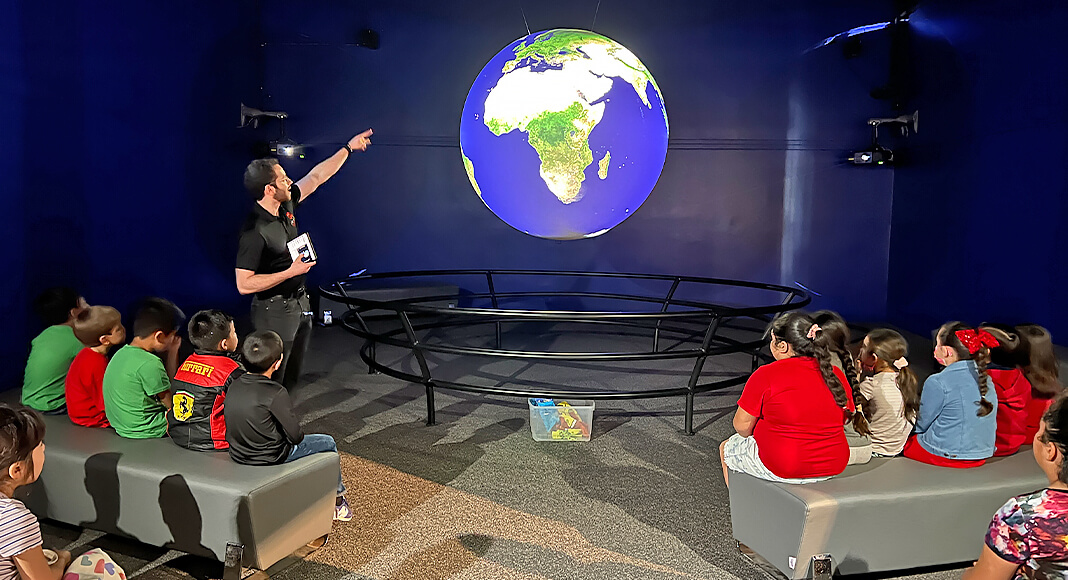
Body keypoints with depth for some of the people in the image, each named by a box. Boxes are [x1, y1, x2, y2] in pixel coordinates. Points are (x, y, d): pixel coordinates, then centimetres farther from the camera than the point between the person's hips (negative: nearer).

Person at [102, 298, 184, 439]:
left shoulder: (122, 353, 6)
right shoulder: (150, 363, -23)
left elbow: (165, 384, 10)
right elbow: (172, 405, -15)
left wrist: (172, 352, 10)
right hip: (146, 432, -9)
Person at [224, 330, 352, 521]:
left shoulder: (234, 386, -5)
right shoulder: (276, 394, -26)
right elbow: (296, 436, -21)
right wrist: (298, 434, 3)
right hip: (271, 458, -8)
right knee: (328, 443, 12)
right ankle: (337, 499, 29)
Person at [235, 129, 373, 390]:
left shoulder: (286, 205, -2)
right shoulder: (255, 231, -25)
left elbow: (316, 177, 10)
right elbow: (244, 284, -26)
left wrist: (348, 148, 13)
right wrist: (291, 272, -25)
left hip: (299, 302, 9)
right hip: (275, 310, -8)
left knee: (292, 373, 20)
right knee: (273, 380, 2)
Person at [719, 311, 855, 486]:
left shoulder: (766, 375, -17)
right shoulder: (837, 376, -2)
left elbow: (742, 426, -12)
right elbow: (845, 418, 10)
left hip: (781, 468, -6)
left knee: (726, 448, 21)